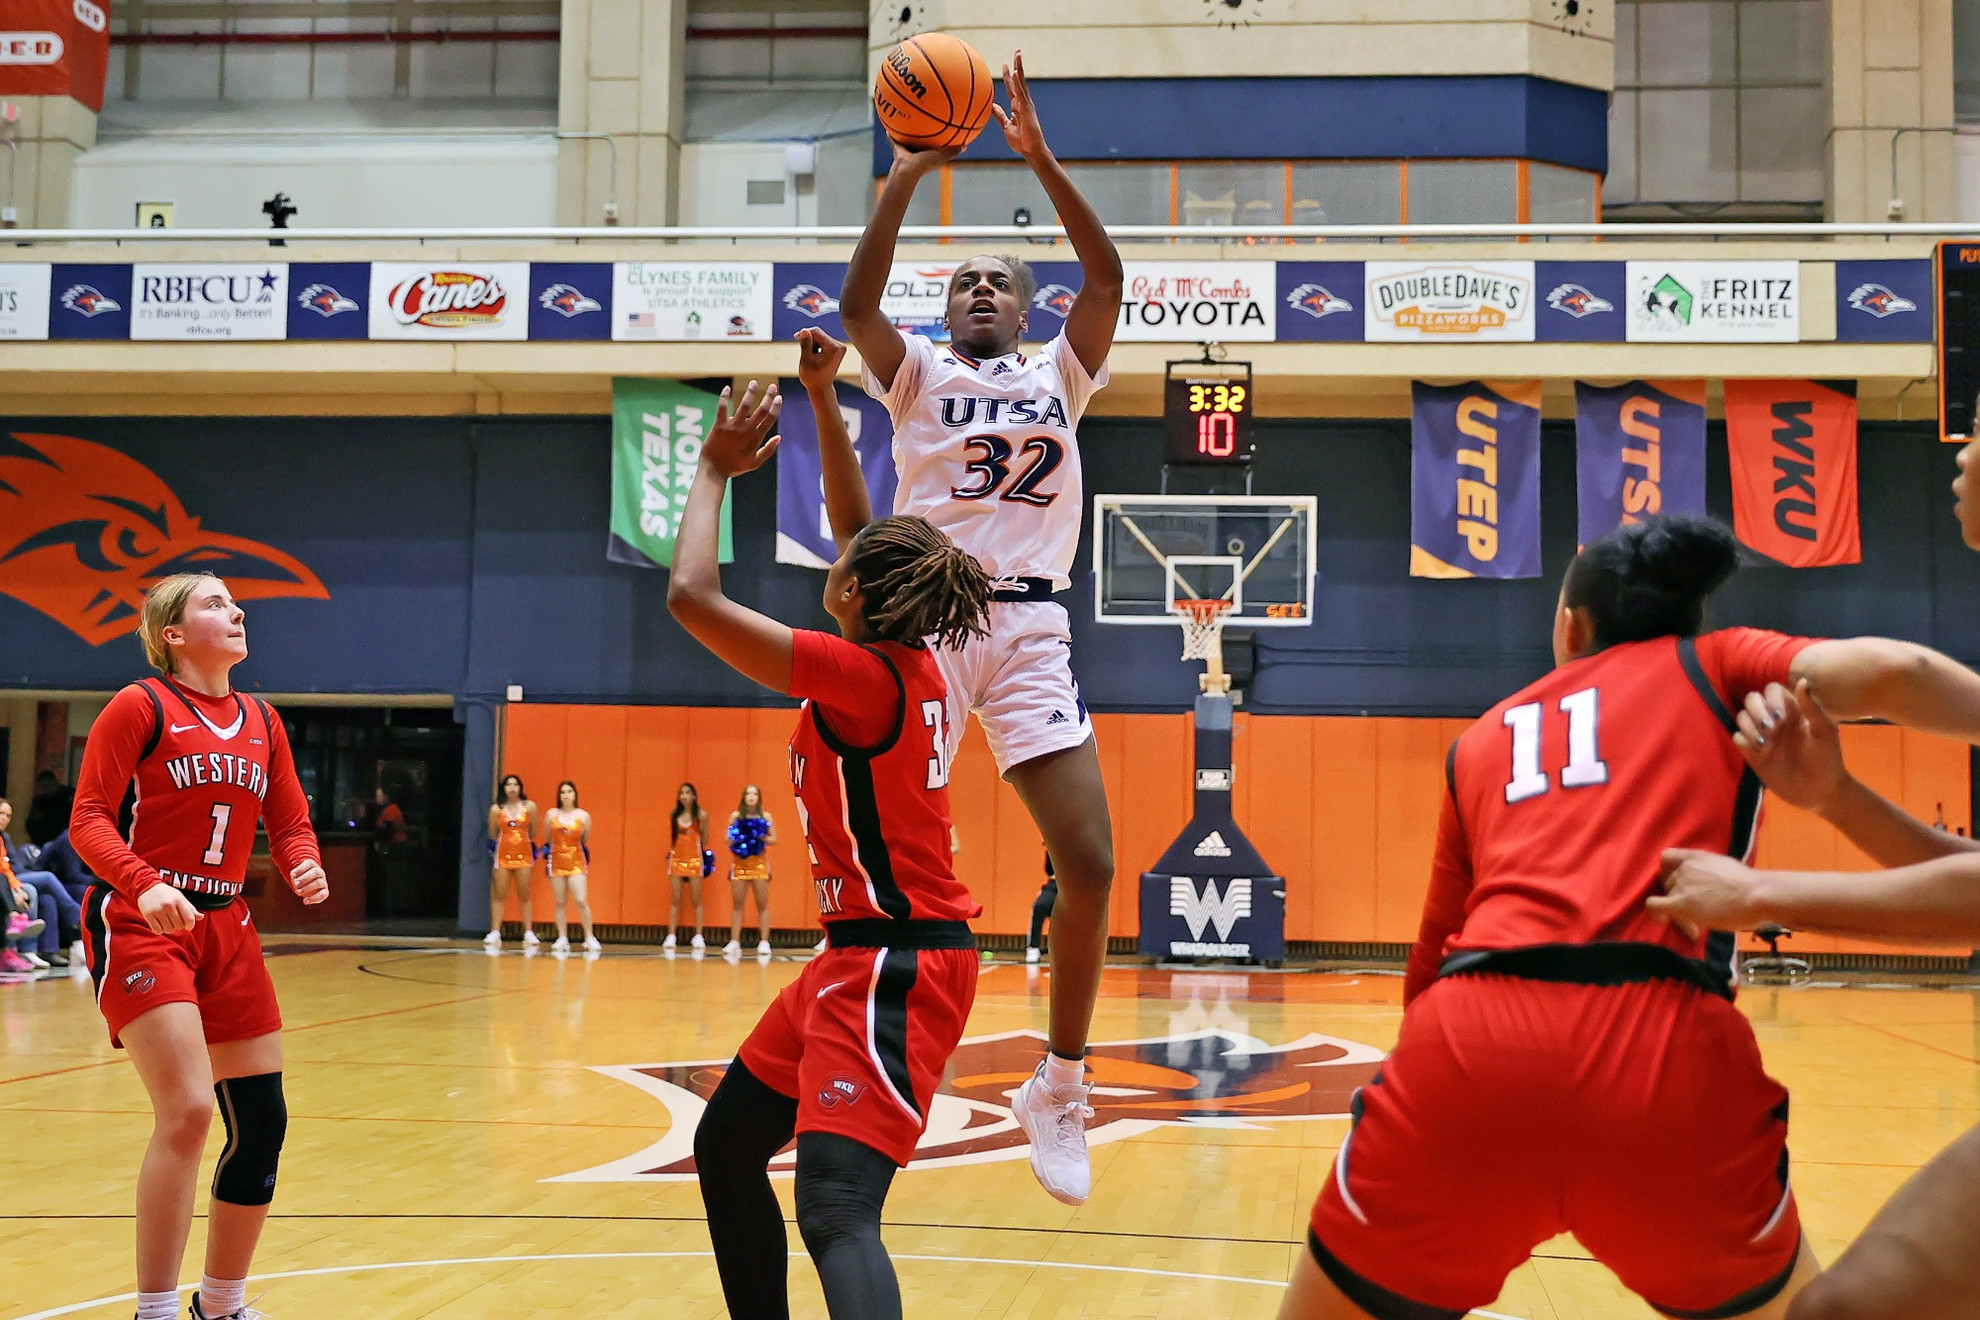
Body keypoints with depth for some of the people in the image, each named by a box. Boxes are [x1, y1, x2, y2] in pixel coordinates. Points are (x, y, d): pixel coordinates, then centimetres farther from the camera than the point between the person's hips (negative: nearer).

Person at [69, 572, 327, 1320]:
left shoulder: (262, 723, 12)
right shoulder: (140, 707, -5)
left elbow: (290, 823, 12)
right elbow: (88, 817, -11)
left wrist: (305, 867, -11)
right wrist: (144, 885, -29)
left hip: (226, 929, 6)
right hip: (140, 925, -6)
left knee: (260, 1124, 6)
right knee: (187, 1111, -20)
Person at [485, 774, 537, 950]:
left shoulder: (530, 807, 0)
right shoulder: (496, 809, -1)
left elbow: (533, 832, 8)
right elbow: (492, 834, 10)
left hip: (524, 855, 0)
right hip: (503, 855, 0)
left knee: (524, 895, 3)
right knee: (499, 895, 2)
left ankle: (529, 933, 5)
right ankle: (495, 933, 3)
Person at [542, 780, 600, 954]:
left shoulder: (583, 816, 2)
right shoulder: (551, 814, 6)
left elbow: (585, 842, 11)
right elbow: (547, 840, 15)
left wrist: (586, 856, 4)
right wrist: (546, 851, 4)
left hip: (577, 863, -2)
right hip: (557, 862, 2)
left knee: (581, 901, -11)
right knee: (560, 903, 4)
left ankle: (590, 938, -1)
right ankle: (562, 939, 11)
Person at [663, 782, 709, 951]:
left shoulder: (700, 815, -3)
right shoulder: (674, 815, 7)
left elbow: (704, 838, 3)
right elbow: (673, 836, 15)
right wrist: (671, 851, 8)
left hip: (694, 859, -3)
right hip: (676, 858, 3)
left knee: (697, 901, 0)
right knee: (674, 900, 1)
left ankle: (698, 937, 2)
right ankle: (671, 936, 1)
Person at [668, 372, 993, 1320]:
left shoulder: (860, 675, -18)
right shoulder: (907, 664, 5)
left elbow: (690, 595, -20)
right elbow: (870, 544, 22)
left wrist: (716, 470, -6)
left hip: (894, 966, -10)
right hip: (862, 956, 10)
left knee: (835, 1205, -25)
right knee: (724, 1145, 21)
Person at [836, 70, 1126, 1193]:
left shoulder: (1062, 373, 17)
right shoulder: (919, 374, 13)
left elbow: (1107, 276, 1)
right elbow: (858, 300, -6)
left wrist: (1040, 158, -6)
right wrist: (907, 178, -12)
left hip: (1032, 628, 1)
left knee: (1091, 862, -7)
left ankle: (1060, 1090, 9)